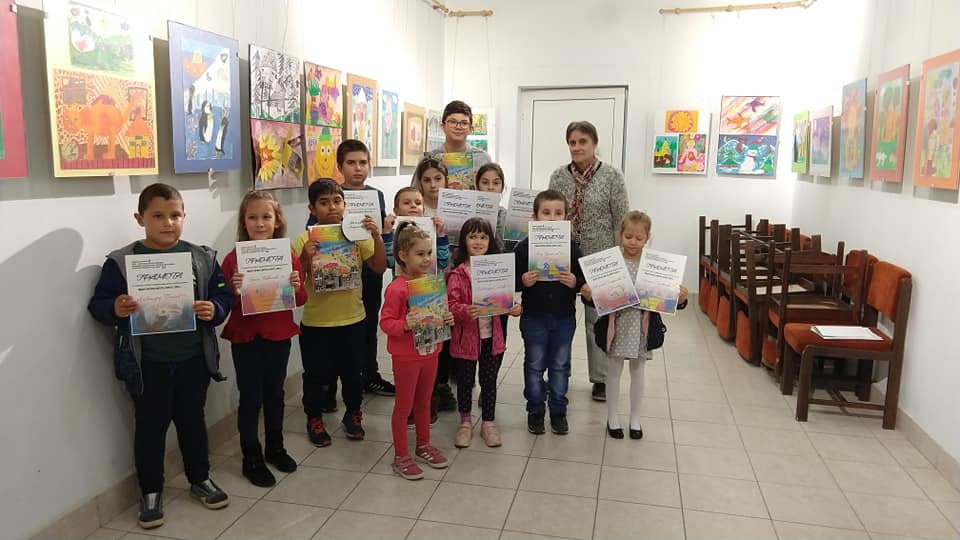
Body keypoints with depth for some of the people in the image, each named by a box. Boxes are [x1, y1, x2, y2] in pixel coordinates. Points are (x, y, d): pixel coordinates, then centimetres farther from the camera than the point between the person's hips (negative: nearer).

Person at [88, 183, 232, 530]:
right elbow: (97, 304, -4)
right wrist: (115, 310, -25)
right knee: (150, 426, 11)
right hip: (147, 364, -2)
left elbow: (223, 297, 1)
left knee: (193, 420, 17)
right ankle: (150, 492, 28)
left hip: (194, 359, 2)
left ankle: (200, 479, 36)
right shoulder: (121, 262, -6)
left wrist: (214, 310, -20)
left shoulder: (203, 258, -1)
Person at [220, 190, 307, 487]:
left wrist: (296, 288, -16)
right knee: (251, 397, 6)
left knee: (274, 393, 17)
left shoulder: (289, 257, -3)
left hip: (279, 336, 3)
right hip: (245, 338, -2)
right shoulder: (233, 259, -9)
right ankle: (251, 459, 21)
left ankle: (275, 448, 35)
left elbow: (301, 300, 5)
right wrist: (234, 291, -25)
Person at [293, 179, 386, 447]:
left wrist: (377, 237, -20)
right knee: (317, 375, 13)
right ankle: (314, 419, 34)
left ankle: (353, 414, 39)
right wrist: (305, 258, -27)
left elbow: (380, 268, -7)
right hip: (316, 323, -2)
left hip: (353, 319, 2)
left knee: (352, 372, 18)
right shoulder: (304, 240, -10)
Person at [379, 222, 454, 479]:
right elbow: (385, 322, -17)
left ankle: (423, 446, 38)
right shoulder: (396, 288, -20)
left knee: (424, 402, 21)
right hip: (406, 356, -6)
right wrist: (404, 325, -34)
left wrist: (447, 319, -6)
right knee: (404, 405, 7)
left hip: (429, 352, 7)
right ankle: (400, 457, 22)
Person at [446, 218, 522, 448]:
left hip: (492, 337, 3)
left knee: (489, 381, 14)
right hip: (466, 337, -3)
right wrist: (465, 311, -33)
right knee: (465, 382, 12)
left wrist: (513, 308, -9)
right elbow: (451, 305, -15)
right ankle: (465, 422, 31)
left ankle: (488, 423, 30)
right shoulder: (457, 274, -11)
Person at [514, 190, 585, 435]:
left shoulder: (571, 246, -3)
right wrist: (523, 281, -23)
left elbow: (584, 281, 1)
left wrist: (575, 282, -19)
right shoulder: (525, 246, -7)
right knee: (534, 364, 11)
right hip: (534, 316, -1)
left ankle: (558, 410, 29)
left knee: (560, 365, 13)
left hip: (564, 316, 1)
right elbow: (512, 280, -4)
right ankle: (535, 410, 27)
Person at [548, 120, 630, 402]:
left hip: (599, 259, -2)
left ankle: (601, 378, 20)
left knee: (598, 317, 7)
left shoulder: (612, 176, -5)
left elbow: (622, 221, -5)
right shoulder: (558, 176, 3)